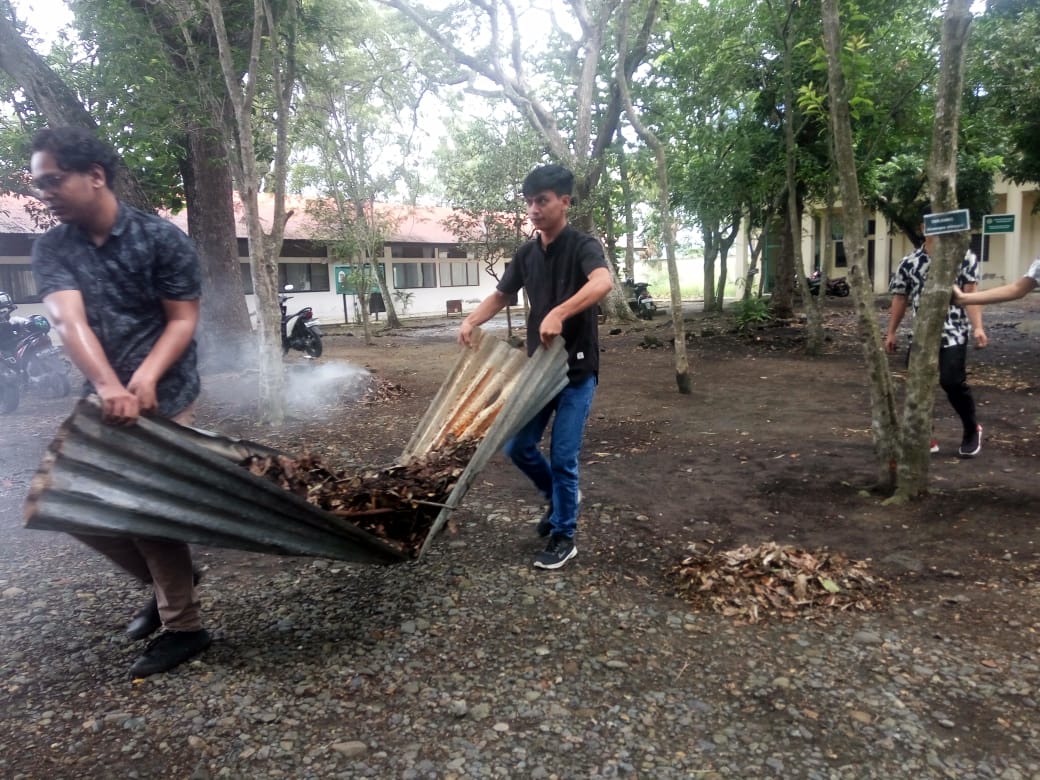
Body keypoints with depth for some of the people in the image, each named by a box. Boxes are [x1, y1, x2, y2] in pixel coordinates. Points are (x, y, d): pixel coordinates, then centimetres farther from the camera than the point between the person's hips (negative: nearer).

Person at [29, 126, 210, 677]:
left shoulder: (160, 238, -9)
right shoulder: (50, 250, 0)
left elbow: (183, 321, -11)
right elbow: (69, 320, -16)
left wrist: (144, 379, -28)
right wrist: (108, 388, -34)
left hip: (163, 400, -5)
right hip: (101, 402, 6)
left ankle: (183, 626, 12)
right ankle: (166, 580, 28)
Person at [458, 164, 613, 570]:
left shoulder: (582, 246, -12)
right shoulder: (526, 254, 7)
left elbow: (603, 282, -33)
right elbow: (500, 295, 18)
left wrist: (559, 313, -46)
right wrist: (471, 321, -1)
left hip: (577, 371, -6)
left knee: (563, 458, -2)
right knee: (518, 448, 7)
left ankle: (563, 537, 16)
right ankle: (560, 496, 35)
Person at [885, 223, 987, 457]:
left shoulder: (965, 257, 1)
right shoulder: (909, 262, 7)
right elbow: (900, 298, 12)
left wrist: (977, 327, -17)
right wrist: (891, 332, 11)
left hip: (953, 333, -3)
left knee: (952, 382, -10)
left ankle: (972, 430, 16)